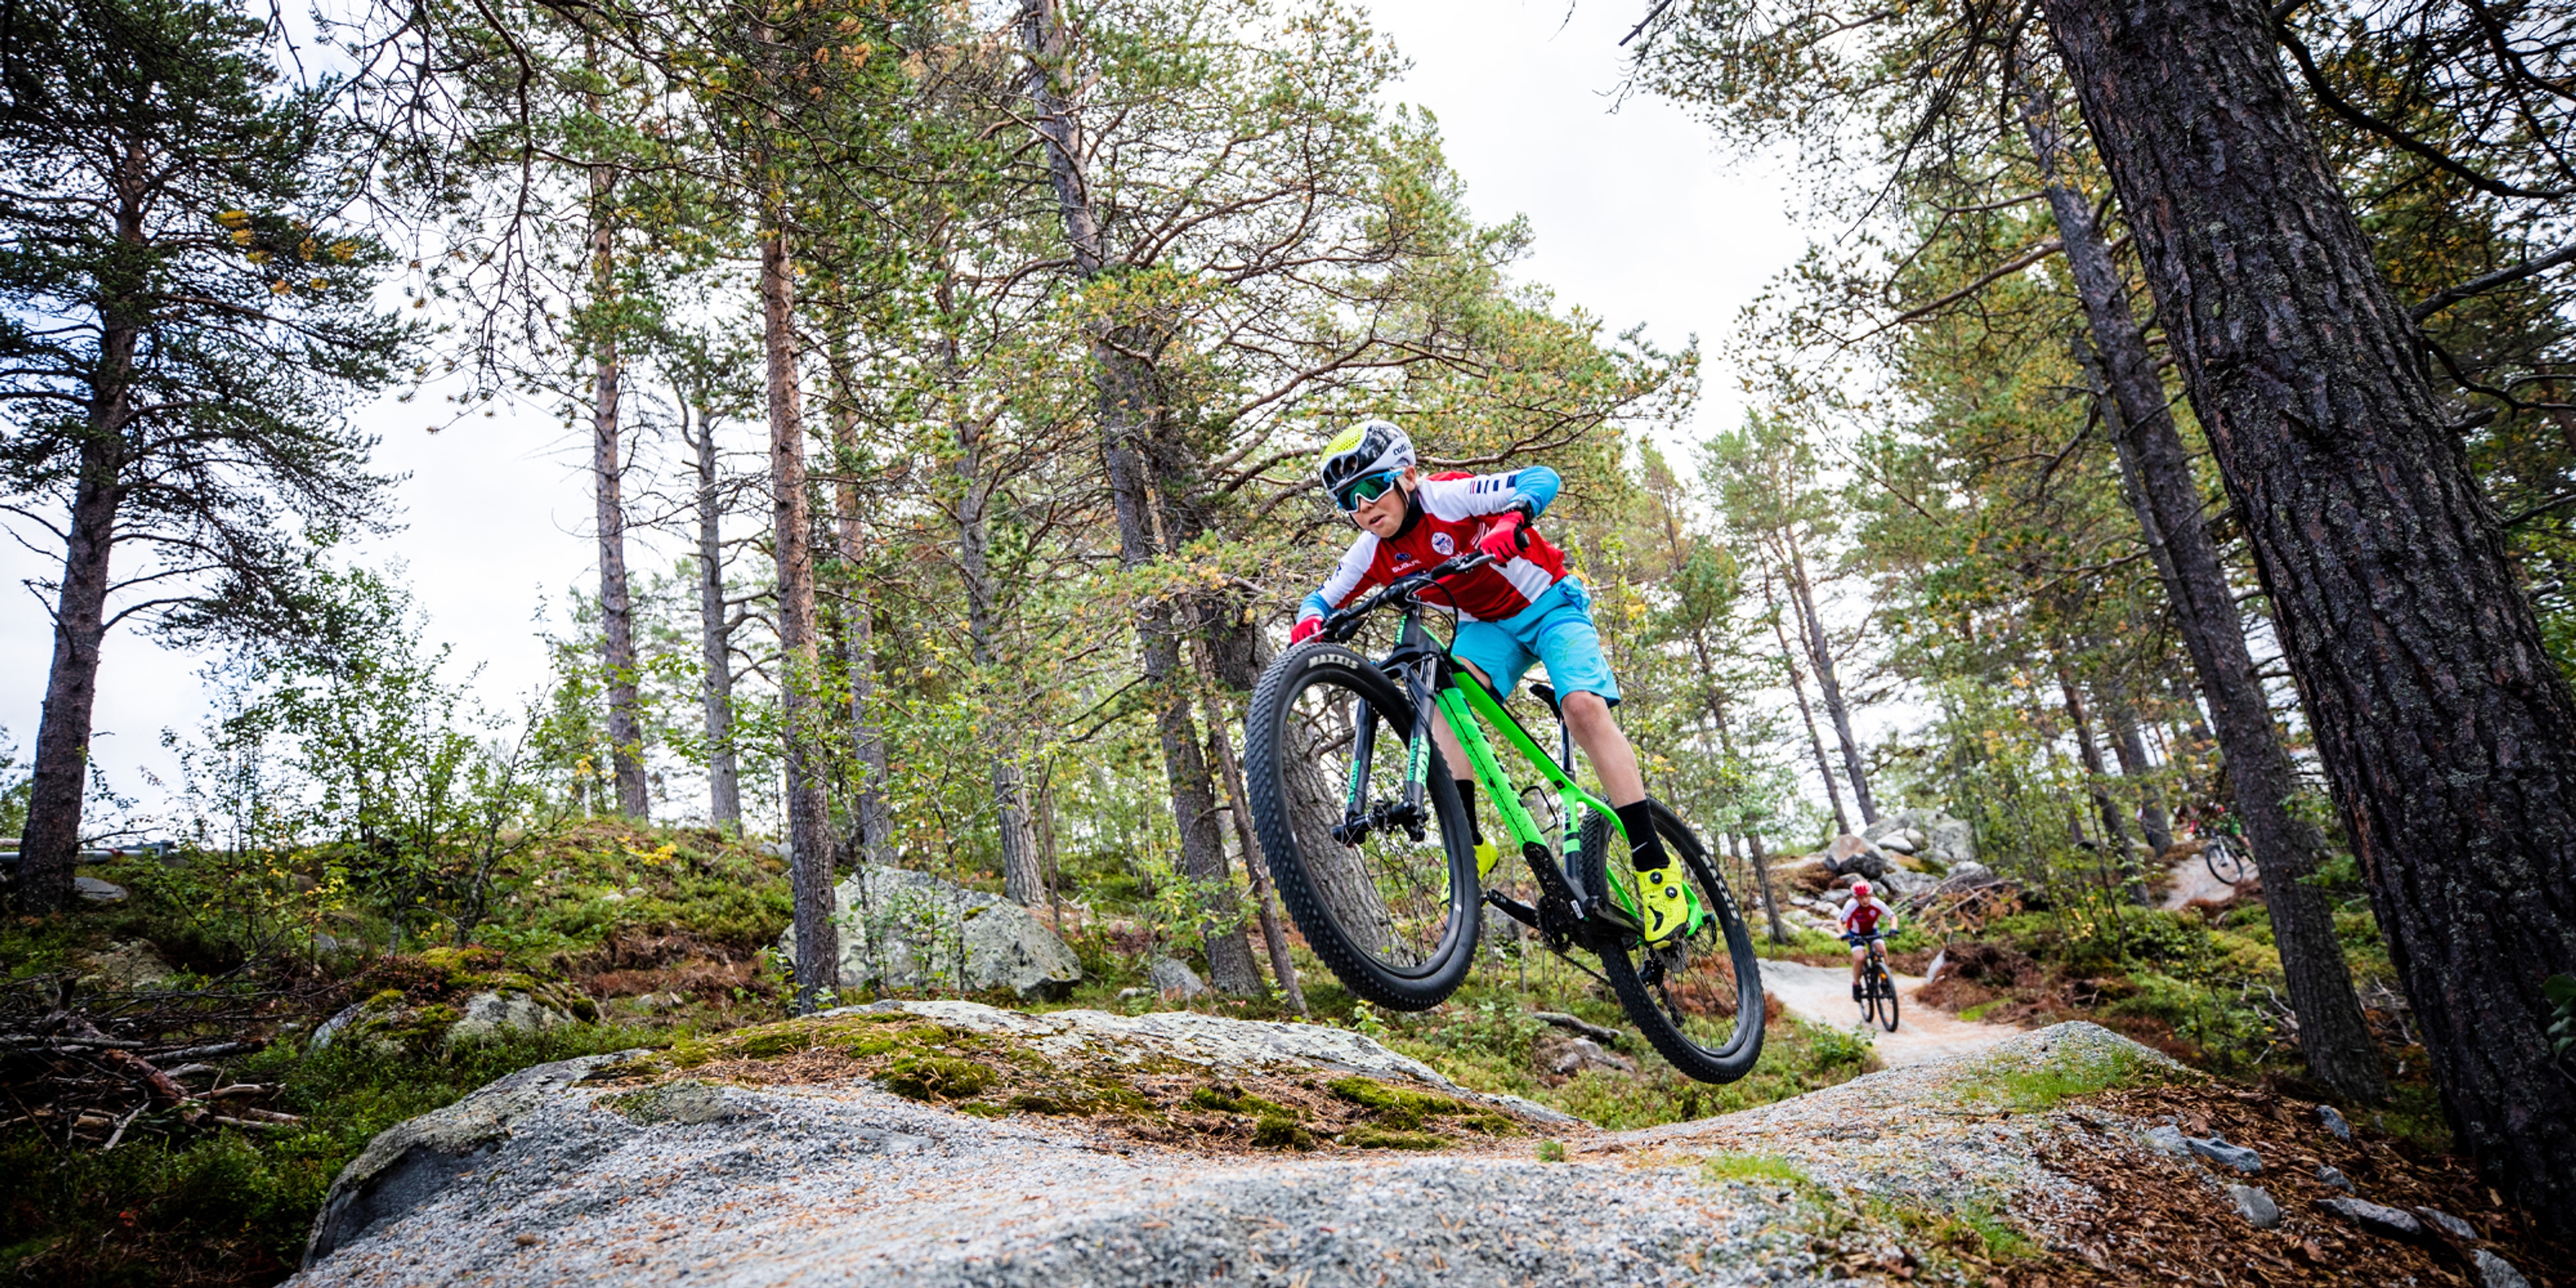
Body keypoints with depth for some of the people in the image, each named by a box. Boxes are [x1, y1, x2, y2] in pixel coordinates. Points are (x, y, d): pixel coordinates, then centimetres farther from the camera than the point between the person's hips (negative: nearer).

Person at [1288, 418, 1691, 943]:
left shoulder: (1449, 497, -26)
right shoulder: (1373, 552, -10)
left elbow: (1542, 478, -32)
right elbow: (1324, 598, -2)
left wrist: (1513, 519, -52)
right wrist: (1309, 620, -26)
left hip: (1549, 604, -5)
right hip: (1487, 624, 5)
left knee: (1584, 707, -25)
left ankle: (1655, 869, -20)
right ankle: (1468, 841, -23)